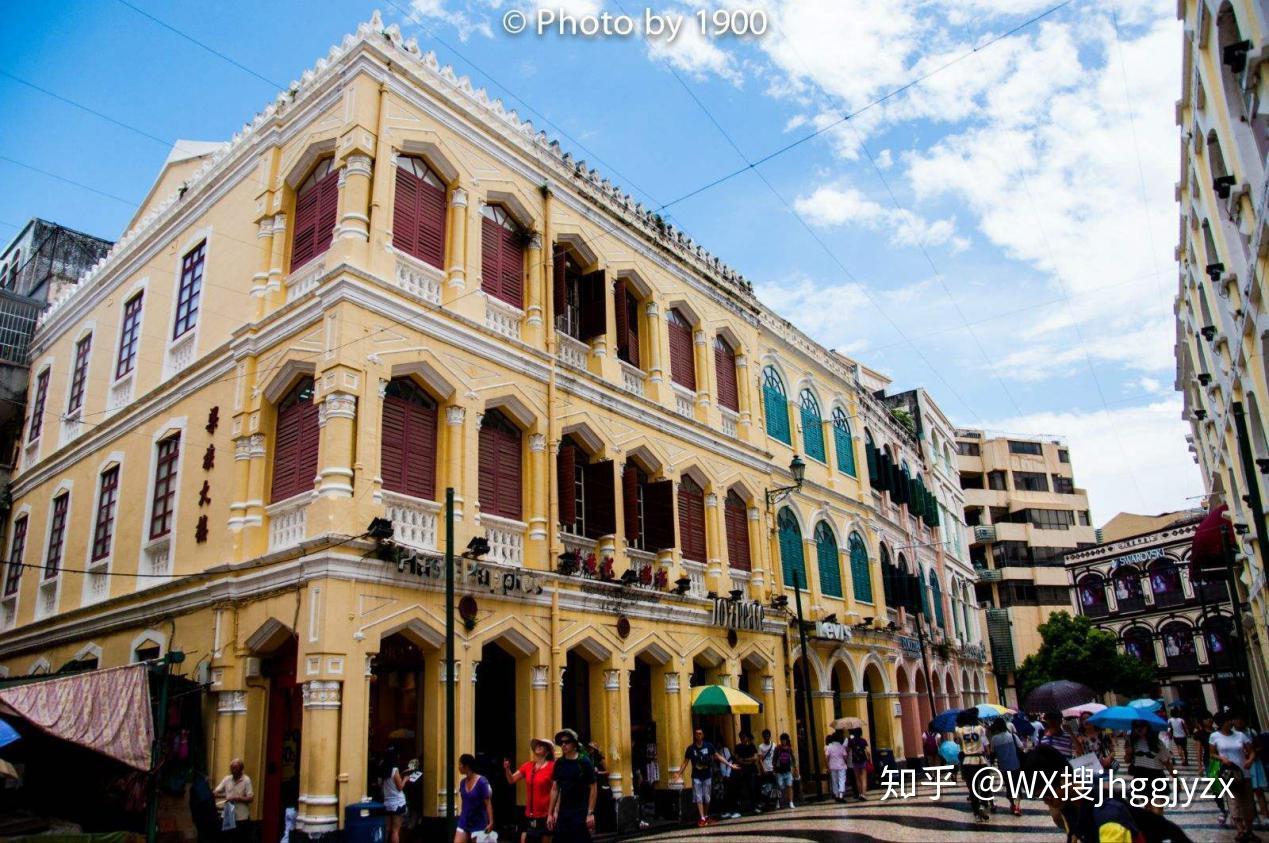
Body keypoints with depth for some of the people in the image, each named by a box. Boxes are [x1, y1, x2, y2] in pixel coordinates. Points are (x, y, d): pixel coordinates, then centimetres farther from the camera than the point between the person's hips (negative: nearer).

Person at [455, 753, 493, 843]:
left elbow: (488, 804, -14)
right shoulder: (462, 782, 3)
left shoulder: (482, 782, -15)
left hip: (479, 824, -6)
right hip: (464, 823, 6)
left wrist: (491, 822, -19)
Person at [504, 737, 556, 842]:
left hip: (545, 815, -5)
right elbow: (511, 780, 11)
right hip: (530, 814, 5)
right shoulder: (528, 765, 6)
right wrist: (507, 769, -8)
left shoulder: (552, 766, -10)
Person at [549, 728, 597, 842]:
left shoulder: (584, 762, -7)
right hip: (563, 813, 4)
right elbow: (555, 789, 11)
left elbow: (593, 788, -6)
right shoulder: (559, 763, 6)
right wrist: (550, 813, 7)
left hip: (581, 813, -4)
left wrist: (590, 813, -12)